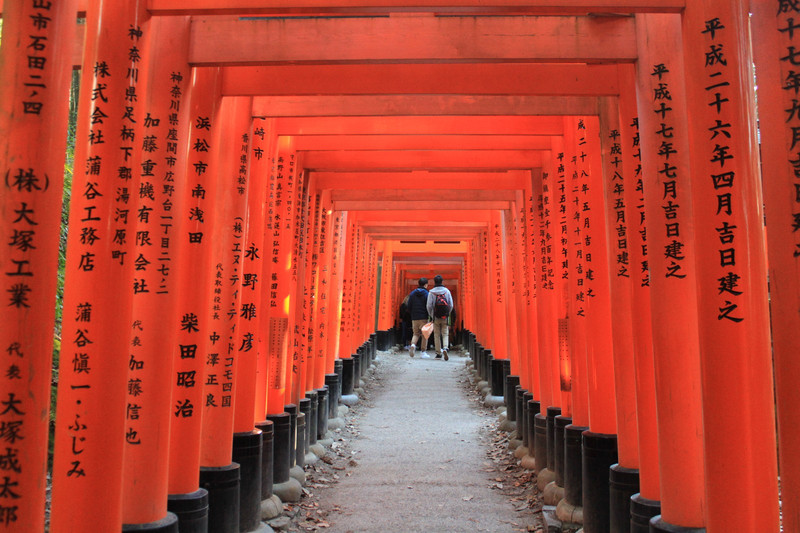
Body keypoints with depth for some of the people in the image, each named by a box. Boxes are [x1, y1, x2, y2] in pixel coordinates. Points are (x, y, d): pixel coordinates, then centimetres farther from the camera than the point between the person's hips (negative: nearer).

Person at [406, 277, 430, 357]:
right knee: (424, 335, 5)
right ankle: (423, 352, 7)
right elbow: (428, 307, -10)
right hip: (424, 318, -4)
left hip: (414, 318, 4)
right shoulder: (427, 294, -6)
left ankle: (413, 345, -14)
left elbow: (409, 307, 7)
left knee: (415, 334, 14)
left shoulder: (412, 293, 7)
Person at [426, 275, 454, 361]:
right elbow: (451, 305, 0)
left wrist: (431, 315, 8)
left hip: (436, 317, -1)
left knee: (437, 335, 9)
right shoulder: (447, 291, 1)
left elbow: (429, 306, -7)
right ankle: (445, 348, -17)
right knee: (445, 334, 7)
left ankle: (439, 353, 12)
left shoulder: (431, 292, -4)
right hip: (445, 317, 1)